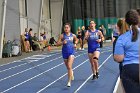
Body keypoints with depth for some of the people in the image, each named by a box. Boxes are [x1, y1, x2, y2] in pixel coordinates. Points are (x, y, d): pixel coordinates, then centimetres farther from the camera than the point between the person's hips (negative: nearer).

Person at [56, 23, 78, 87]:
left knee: (69, 67, -15)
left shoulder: (73, 35, -1)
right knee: (68, 67, 16)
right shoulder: (62, 35, -5)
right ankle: (71, 73, 51)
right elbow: (57, 44, -6)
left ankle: (69, 82, -13)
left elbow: (76, 40, 21)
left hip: (71, 52, -2)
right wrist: (62, 42, -22)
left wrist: (75, 44, 3)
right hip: (65, 52, 2)